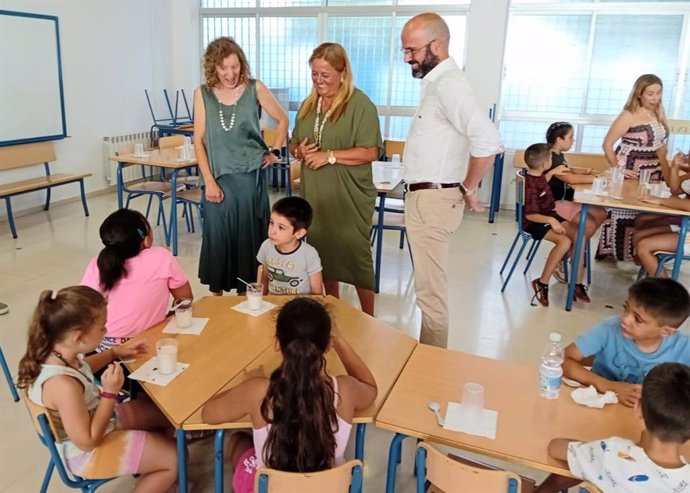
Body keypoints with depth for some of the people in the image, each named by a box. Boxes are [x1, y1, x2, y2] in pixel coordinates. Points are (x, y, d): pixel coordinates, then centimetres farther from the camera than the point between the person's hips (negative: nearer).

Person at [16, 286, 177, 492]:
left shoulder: (55, 354, -13)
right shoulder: (63, 385, -40)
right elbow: (87, 441, -29)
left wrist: (115, 353, 5)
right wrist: (110, 392, -29)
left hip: (97, 421, 9)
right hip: (87, 453, -9)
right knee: (174, 459, -6)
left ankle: (146, 469, 32)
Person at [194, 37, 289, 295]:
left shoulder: (255, 89, -2)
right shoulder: (203, 94, 0)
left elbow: (283, 120, 11)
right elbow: (199, 141, 0)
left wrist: (275, 151, 4)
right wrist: (209, 181, -7)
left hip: (251, 177, 0)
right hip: (219, 179, 1)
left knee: (248, 239, 7)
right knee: (217, 239, 6)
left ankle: (245, 293, 22)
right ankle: (217, 295, 21)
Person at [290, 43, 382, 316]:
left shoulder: (360, 104, -9)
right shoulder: (308, 105, 11)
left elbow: (370, 152, -15)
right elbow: (294, 144, 20)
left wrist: (329, 156, -19)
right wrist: (299, 151, -4)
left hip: (350, 199, -6)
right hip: (314, 196, 6)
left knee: (356, 256, 1)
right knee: (324, 254, 14)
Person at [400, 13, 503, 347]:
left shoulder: (449, 84, -17)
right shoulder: (436, 82, 13)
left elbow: (488, 141, -29)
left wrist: (468, 189, -17)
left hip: (432, 200, -10)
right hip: (423, 196, 10)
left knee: (430, 291, -1)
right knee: (429, 285, 18)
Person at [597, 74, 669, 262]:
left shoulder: (659, 114, 8)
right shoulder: (629, 115, -13)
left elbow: (659, 144, 16)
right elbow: (607, 144, -14)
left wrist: (665, 168, 7)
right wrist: (617, 169, -17)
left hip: (653, 175, 7)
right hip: (631, 174, -7)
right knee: (623, 212, 0)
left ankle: (637, 253, 23)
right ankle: (612, 251, 12)